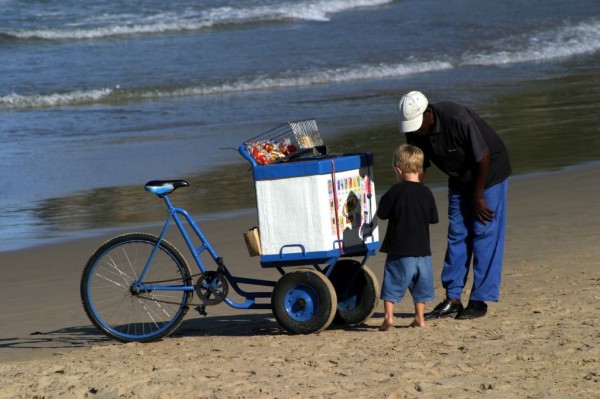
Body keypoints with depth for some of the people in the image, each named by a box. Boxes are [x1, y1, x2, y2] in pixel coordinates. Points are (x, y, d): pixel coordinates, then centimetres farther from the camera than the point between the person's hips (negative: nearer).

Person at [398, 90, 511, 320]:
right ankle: (452, 299, 5)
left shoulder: (458, 119, -34)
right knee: (457, 235, 3)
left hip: (488, 172, -6)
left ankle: (479, 301, -7)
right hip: (460, 178, 6)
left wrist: (477, 197, -17)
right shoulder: (414, 132, -15)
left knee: (484, 233, -9)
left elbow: (483, 158, -25)